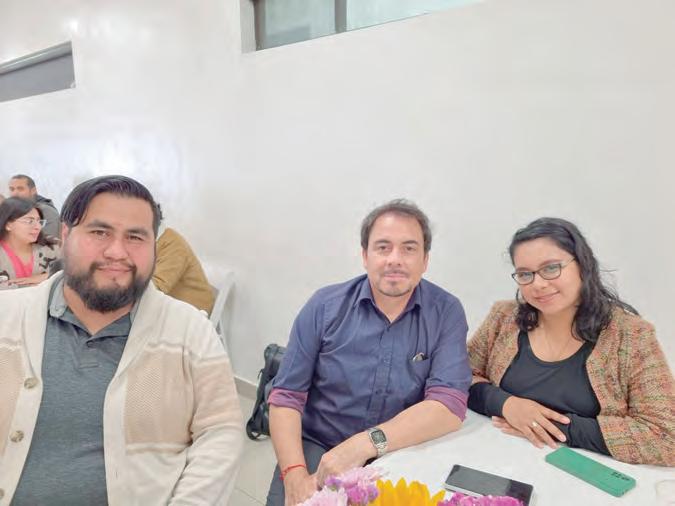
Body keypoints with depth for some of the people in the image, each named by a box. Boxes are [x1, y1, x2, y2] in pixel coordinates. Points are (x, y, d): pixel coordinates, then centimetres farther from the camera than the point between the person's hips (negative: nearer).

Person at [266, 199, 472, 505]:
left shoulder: (446, 313, -5)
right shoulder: (325, 307, -4)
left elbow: (449, 406, -15)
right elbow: (286, 396, -5)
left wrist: (363, 444, -26)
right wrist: (295, 476, -20)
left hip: (401, 456, 1)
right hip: (316, 448, 0)